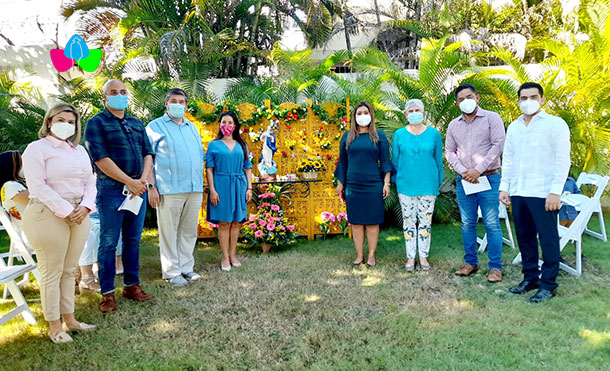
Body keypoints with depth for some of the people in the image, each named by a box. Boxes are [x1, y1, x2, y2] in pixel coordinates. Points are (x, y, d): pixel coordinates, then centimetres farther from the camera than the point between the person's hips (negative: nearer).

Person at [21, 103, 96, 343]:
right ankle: (54, 327, 8)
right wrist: (66, 210, -16)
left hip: (79, 214, 6)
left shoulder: (79, 150, 17)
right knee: (52, 271, -1)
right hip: (48, 215, -6)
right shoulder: (37, 148, -3)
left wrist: (85, 206, -5)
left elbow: (90, 181, 13)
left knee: (70, 270, 11)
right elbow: (38, 186, -12)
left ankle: (69, 319, 21)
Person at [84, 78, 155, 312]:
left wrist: (144, 179, -6)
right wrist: (129, 182, -14)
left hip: (138, 188, 6)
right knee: (109, 243, 0)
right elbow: (100, 159, -12)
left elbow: (148, 153, 11)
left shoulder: (137, 124, 17)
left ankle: (132, 286, 21)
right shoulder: (96, 123, -2)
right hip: (112, 190, -5)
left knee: (133, 240, 11)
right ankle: (108, 293, 9)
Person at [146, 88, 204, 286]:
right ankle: (171, 271, 11)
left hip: (195, 188, 6)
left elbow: (201, 155, 23)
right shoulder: (155, 126, 2)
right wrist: (151, 187, -12)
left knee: (189, 231, 11)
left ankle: (186, 267, 22)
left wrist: (201, 185, 16)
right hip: (169, 190, -5)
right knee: (169, 231, 0)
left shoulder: (192, 127, 19)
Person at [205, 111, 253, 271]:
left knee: (236, 222, 6)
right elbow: (209, 169, 0)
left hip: (239, 186, 3)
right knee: (223, 223, -1)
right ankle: (225, 257, 7)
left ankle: (233, 255, 17)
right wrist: (212, 190, -9)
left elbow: (248, 168, 12)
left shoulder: (242, 145, 12)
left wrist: (249, 188, 3)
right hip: (221, 186, -3)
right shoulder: (214, 145, 4)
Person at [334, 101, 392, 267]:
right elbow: (342, 162, 12)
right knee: (356, 221, 5)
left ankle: (371, 255, 12)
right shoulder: (347, 136, 9)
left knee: (372, 221, 2)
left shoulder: (379, 136, 5)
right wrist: (340, 183, 9)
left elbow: (385, 161, 3)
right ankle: (359, 255, 15)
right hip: (352, 186, 2)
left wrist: (386, 183, -4)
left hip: (373, 185, -2)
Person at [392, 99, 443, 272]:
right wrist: (397, 181, 8)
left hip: (428, 185, 0)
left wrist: (438, 182, 8)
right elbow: (395, 160, 9)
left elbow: (439, 160, 8)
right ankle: (410, 257, 15)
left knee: (425, 222, 5)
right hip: (406, 185, 0)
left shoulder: (434, 134, 3)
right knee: (408, 221, 5)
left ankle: (423, 256, 17)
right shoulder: (399, 135, 3)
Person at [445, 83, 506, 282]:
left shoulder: (492, 118, 0)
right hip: (464, 180, 4)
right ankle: (471, 262, 20)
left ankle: (495, 267, 5)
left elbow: (498, 145, -8)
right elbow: (449, 151, 11)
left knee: (492, 224, -3)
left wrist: (478, 170, -13)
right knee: (467, 223, 9)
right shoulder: (454, 125, 13)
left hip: (488, 178, -4)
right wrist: (462, 171, -6)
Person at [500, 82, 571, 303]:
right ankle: (530, 278, 24)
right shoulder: (514, 127, 15)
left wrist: (556, 191, -14)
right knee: (524, 237, 11)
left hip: (543, 193, -5)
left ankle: (548, 285, 11)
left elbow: (562, 160, -7)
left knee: (548, 239, 1)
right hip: (518, 193, 6)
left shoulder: (555, 124, -2)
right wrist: (504, 187, 9)